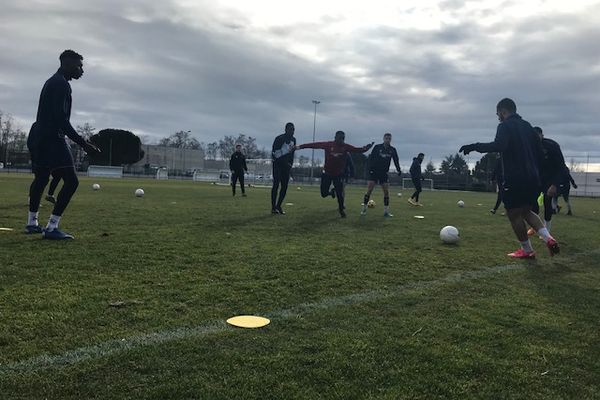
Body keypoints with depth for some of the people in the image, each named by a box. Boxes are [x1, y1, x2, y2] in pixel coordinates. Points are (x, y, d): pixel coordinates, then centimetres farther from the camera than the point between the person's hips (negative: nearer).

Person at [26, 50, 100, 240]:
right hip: (51, 138, -11)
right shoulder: (61, 84, -12)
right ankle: (51, 228, -16)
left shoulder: (52, 82, 20)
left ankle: (32, 223, 32)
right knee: (71, 181, -14)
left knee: (41, 179, 20)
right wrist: (82, 143, -23)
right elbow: (61, 118, -21)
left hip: (39, 137, 11)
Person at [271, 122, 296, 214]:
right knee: (276, 185, -11)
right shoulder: (279, 138, -11)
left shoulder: (293, 139, 11)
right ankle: (273, 207, -10)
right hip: (278, 164, -6)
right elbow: (275, 153, -17)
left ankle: (279, 206, 13)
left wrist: (290, 164, 11)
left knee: (284, 187, 3)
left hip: (286, 166, 6)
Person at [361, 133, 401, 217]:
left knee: (386, 191, -2)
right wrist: (370, 168, -14)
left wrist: (399, 171, -2)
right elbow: (370, 158, -3)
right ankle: (364, 209, 2)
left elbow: (396, 161, 9)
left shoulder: (392, 150, 5)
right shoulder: (377, 147, -3)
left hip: (384, 173, 3)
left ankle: (386, 211, 4)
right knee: (369, 190, -8)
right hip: (374, 172, -3)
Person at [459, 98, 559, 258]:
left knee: (514, 214, 5)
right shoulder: (527, 126, 17)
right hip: (532, 179, 8)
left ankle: (527, 250, 10)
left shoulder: (505, 126, -7)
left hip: (515, 179, -8)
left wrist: (475, 146, -22)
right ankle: (548, 238, 2)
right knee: (526, 211, 20)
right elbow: (539, 151, 18)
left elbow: (499, 146, -27)